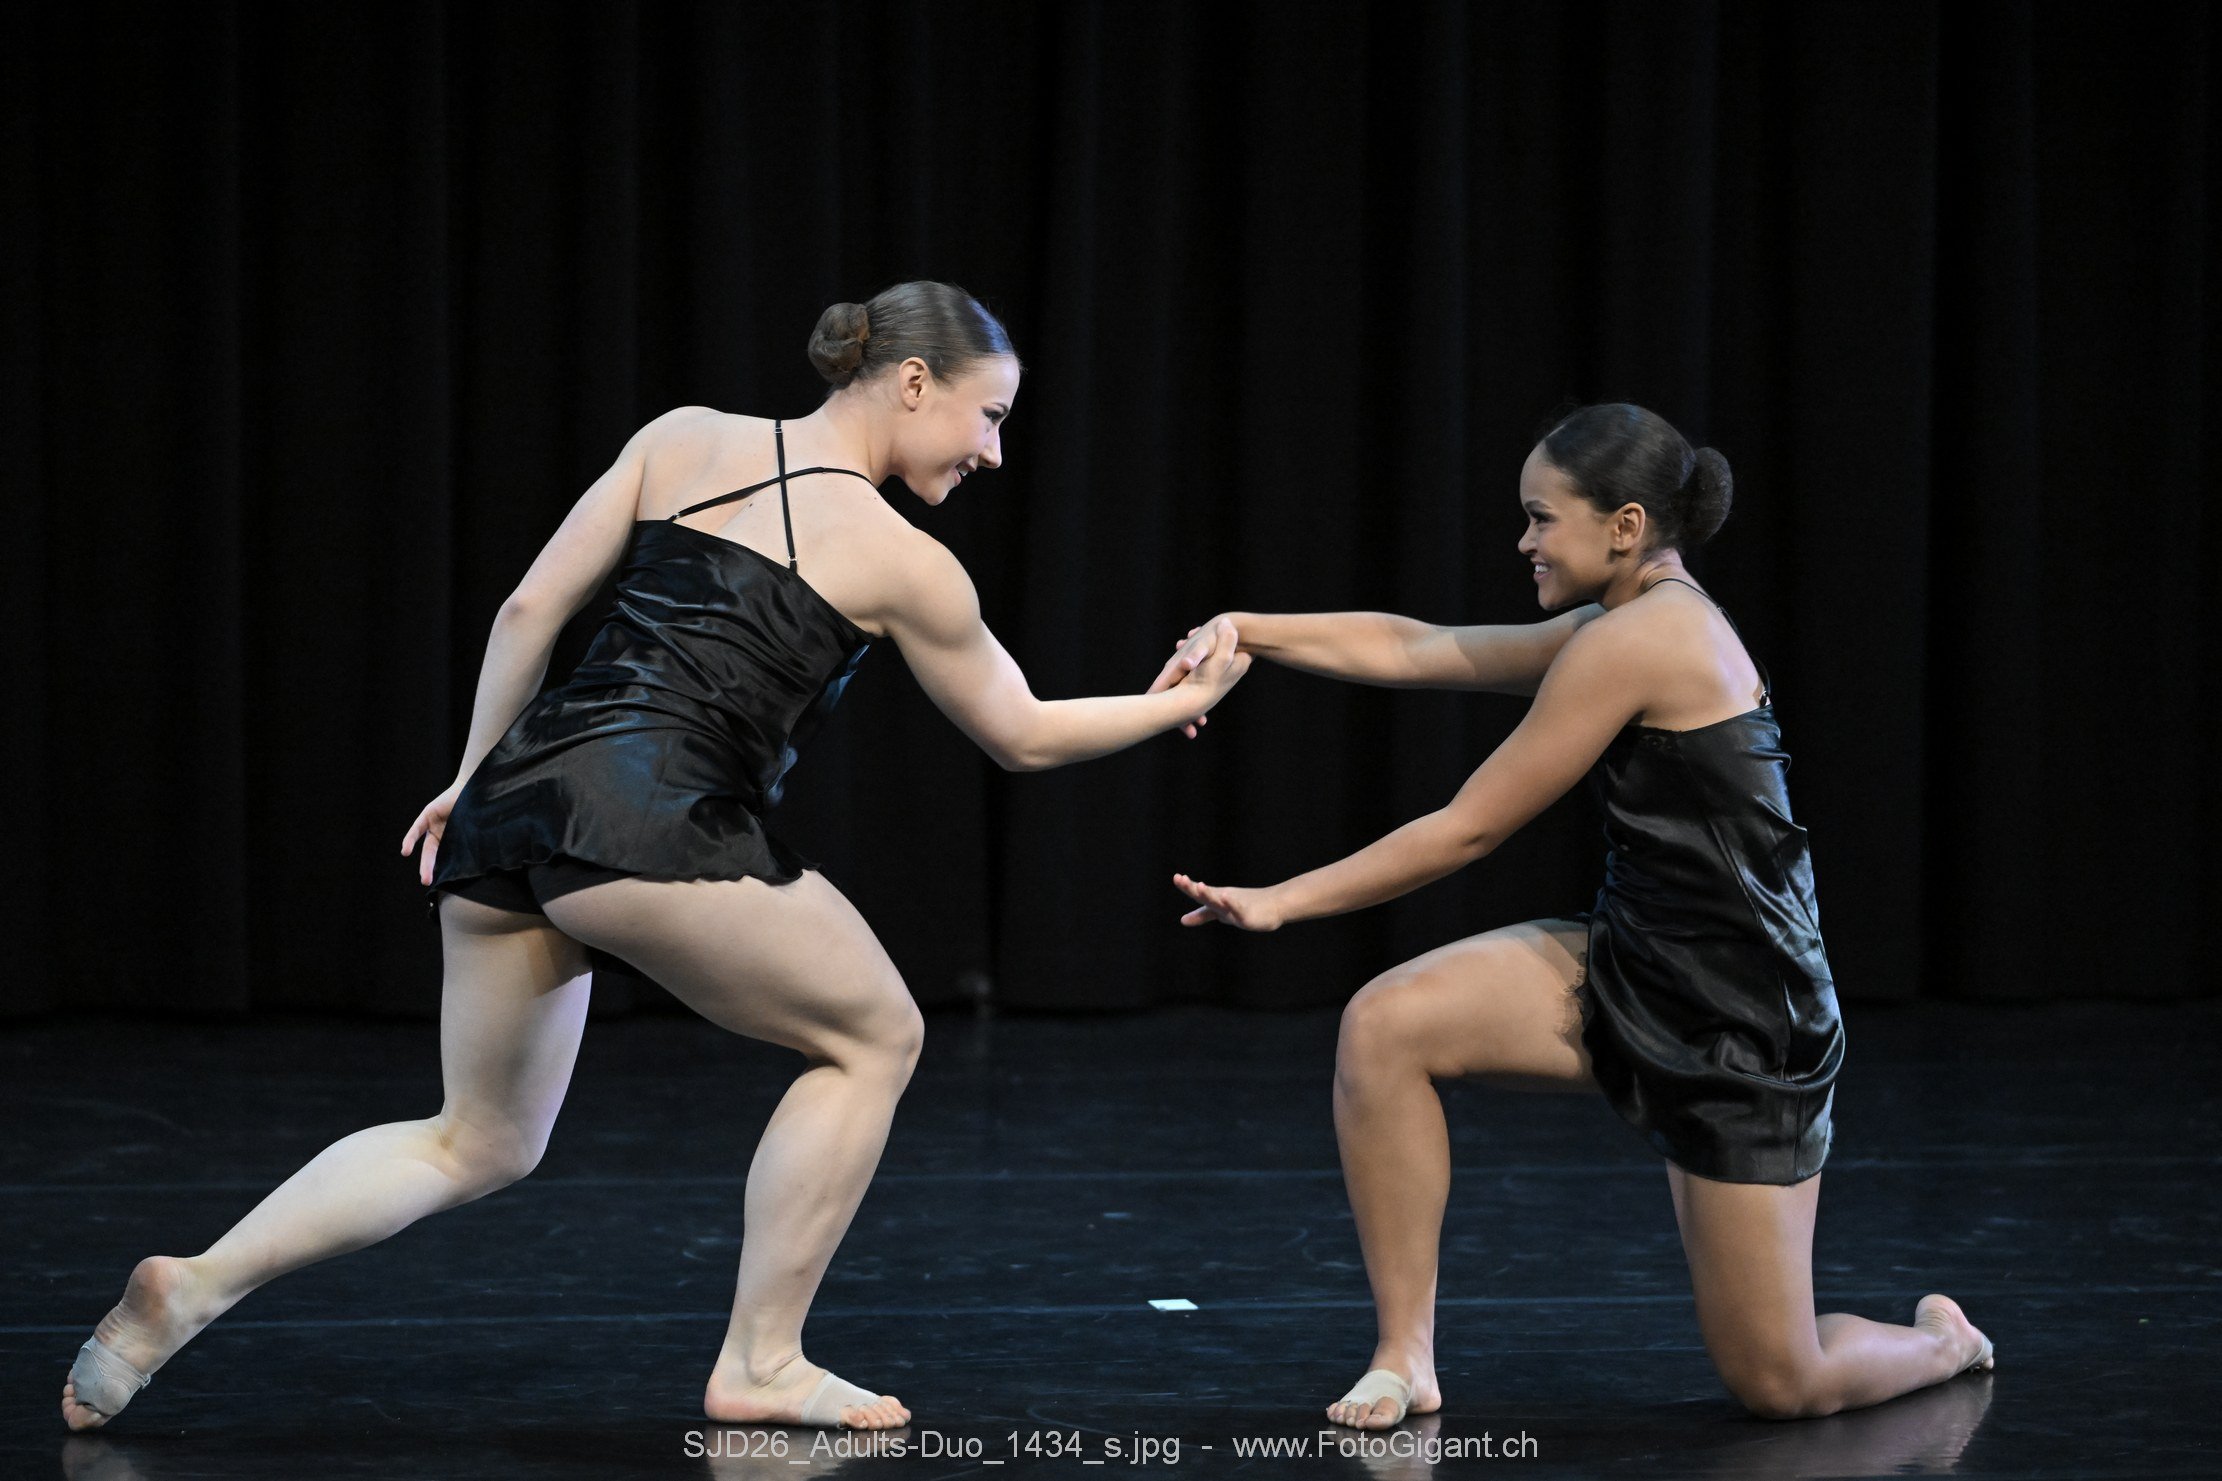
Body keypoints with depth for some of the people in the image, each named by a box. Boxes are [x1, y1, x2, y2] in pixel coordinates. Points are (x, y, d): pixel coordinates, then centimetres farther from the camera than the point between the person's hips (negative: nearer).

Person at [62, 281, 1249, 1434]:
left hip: (519, 790, 6)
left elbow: (531, 608, 12)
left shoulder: (684, 439, 16)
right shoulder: (902, 561, 5)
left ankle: (195, 1285, 4)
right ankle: (760, 1363, 13)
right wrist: (1180, 704, 32)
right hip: (649, 818, -6)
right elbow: (1022, 736, 18)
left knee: (478, 1142, 19)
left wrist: (471, 779, 21)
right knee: (873, 1036, 15)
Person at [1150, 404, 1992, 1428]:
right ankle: (1404, 1357, -5)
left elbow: (1468, 829, -16)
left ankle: (1942, 1343, 34)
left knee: (1778, 1385, -1)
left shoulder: (1634, 643, -20)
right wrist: (1241, 633, 0)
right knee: (1382, 1027, -15)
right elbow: (1416, 650, 11)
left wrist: (1284, 902, -9)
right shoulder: (1636, 629, 8)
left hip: (1737, 1028, -9)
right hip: (1629, 974, 9)